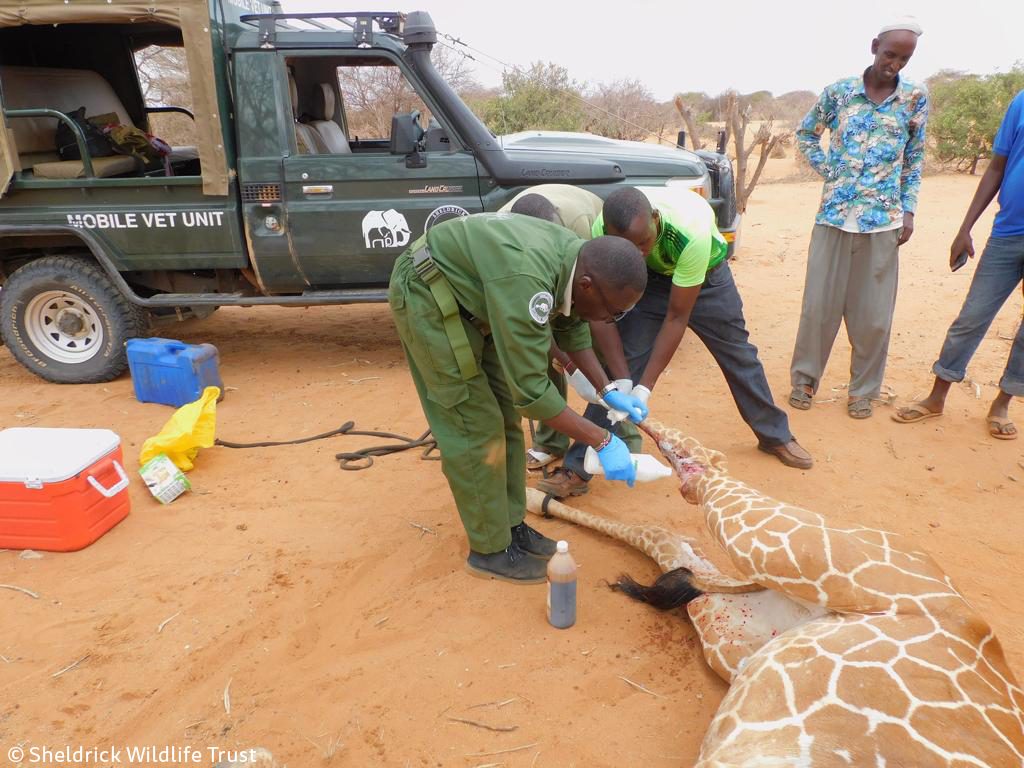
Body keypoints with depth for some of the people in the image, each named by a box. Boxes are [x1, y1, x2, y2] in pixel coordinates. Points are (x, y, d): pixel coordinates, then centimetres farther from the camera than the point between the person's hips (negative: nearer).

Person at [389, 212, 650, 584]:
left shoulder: (580, 261, -11)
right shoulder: (525, 280, -38)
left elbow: (572, 330, 7)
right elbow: (530, 390, -34)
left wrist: (608, 390, -1)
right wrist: (602, 441, -28)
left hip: (470, 298, 9)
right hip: (427, 293, -9)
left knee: (505, 417, 8)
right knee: (476, 427, -8)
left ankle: (511, 525, 21)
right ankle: (490, 550, 7)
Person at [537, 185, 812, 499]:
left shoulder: (691, 230, -42)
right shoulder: (602, 230, -34)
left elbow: (677, 317, -33)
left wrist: (644, 389, -32)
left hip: (705, 275, -1)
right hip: (649, 277, 1)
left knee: (739, 355, 10)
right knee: (621, 361, -14)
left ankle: (776, 436, 35)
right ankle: (577, 469, -10)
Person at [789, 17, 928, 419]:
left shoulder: (916, 98, 6)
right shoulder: (838, 91, 3)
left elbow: (914, 160, 11)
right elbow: (806, 133, 16)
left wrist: (908, 212, 4)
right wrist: (828, 171, 4)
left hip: (883, 220, 1)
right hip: (834, 215, 0)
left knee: (873, 312, 4)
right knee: (819, 304, 3)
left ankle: (864, 389, 18)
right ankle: (805, 378, 19)